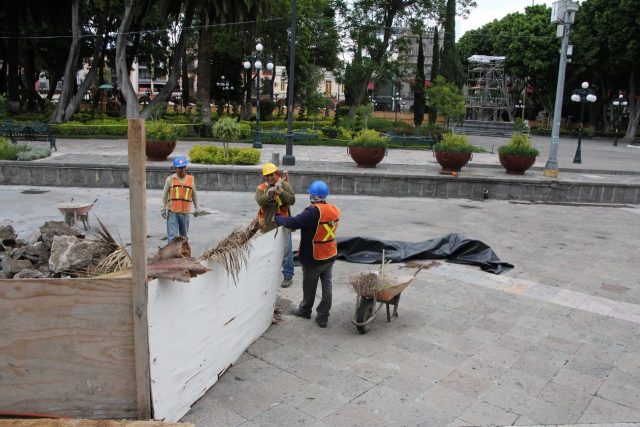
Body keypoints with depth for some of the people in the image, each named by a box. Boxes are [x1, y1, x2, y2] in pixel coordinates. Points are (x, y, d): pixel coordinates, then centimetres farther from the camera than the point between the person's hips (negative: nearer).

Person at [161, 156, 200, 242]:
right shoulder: (170, 179, -2)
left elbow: (194, 194, 15)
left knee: (184, 236, 14)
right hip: (172, 212, -2)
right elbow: (164, 195, 4)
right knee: (172, 236, -8)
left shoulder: (191, 179, 5)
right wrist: (163, 209, 1)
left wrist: (196, 208, 17)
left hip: (185, 213, 3)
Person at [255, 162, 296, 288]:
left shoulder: (285, 185, -4)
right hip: (267, 224, 3)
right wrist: (269, 193, -34)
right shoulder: (261, 188, 1)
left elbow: (292, 200, -16)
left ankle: (288, 276, 10)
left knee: (286, 250, -3)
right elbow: (260, 201, -18)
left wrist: (281, 192, -29)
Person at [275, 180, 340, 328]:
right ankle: (323, 317, 18)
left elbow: (293, 223, -27)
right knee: (326, 285, 11)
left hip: (313, 258, -6)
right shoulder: (334, 210, -2)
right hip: (330, 255, 6)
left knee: (309, 286, 15)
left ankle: (305, 310, 36)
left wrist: (277, 218, -11)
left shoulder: (313, 212, -25)